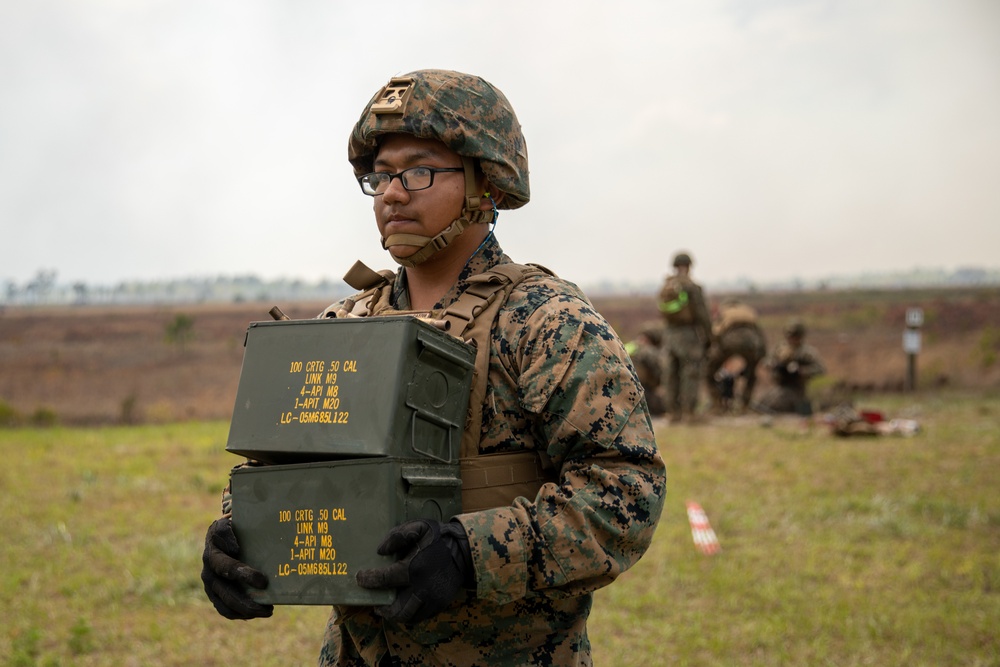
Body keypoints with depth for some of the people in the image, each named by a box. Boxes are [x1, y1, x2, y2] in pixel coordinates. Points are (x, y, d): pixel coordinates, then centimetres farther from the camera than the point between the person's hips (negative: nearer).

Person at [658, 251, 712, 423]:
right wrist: (708, 336, -1)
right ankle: (689, 412, -2)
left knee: (671, 376, 8)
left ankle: (674, 412, 8)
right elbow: (702, 314, -12)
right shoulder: (692, 287, -12)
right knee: (691, 376, 0)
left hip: (669, 335, 5)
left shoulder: (665, 287, 5)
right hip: (689, 335, -5)